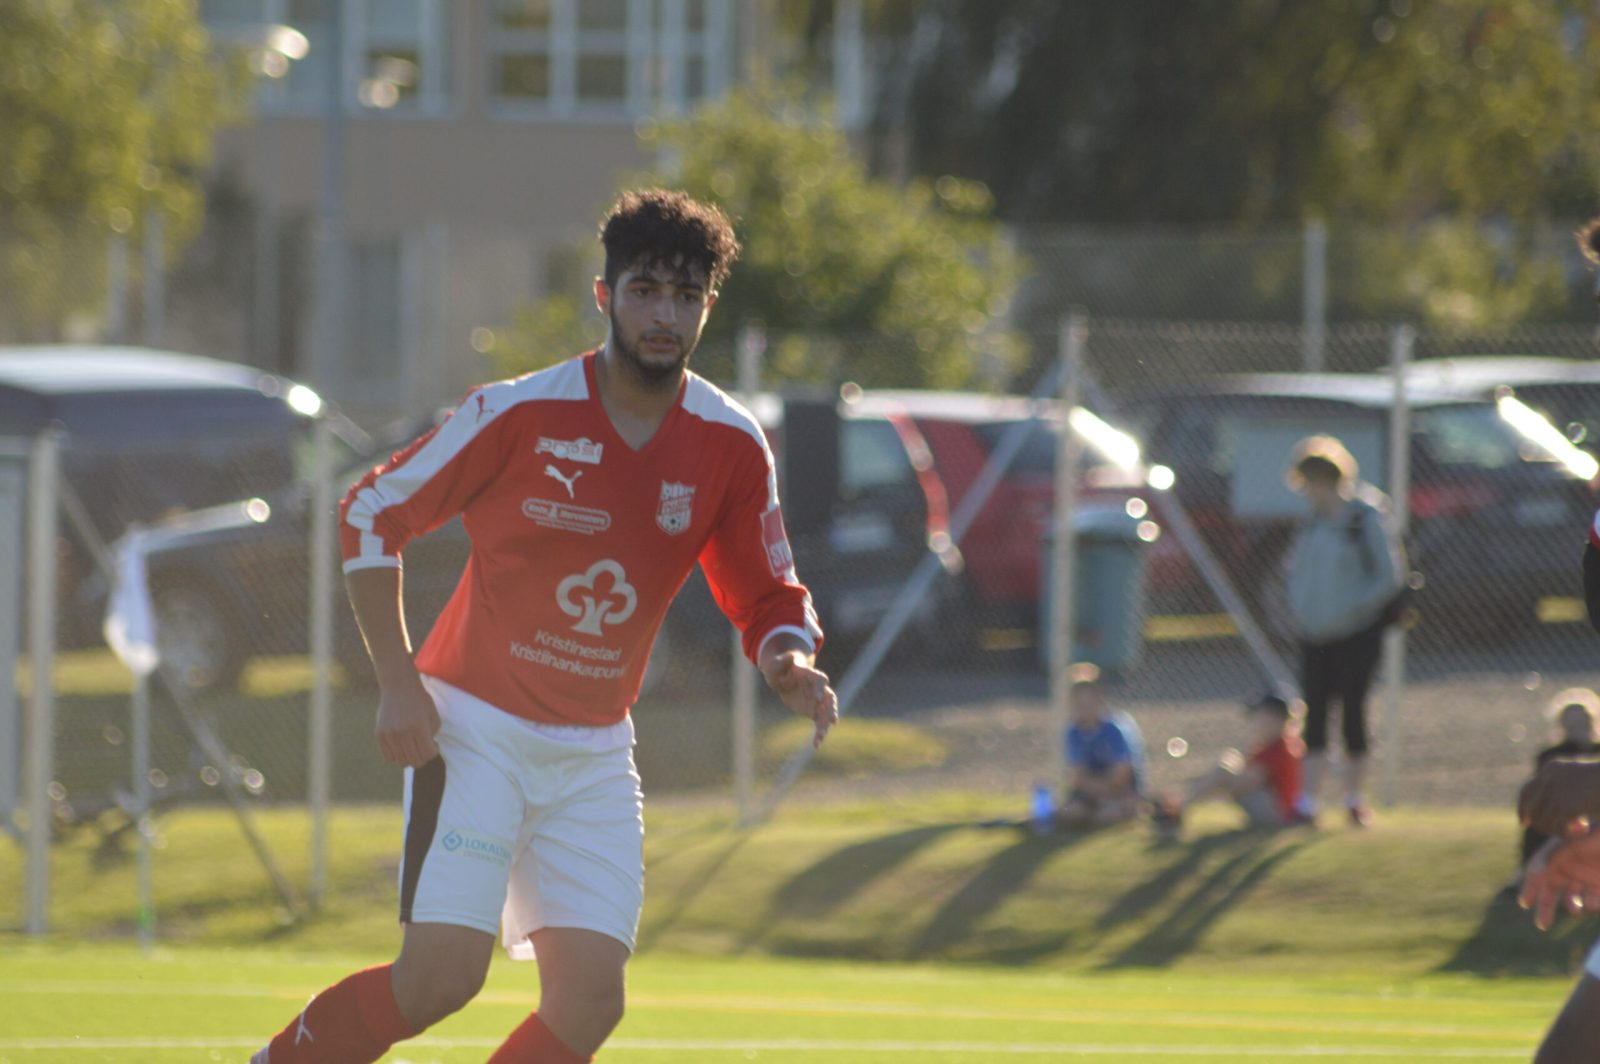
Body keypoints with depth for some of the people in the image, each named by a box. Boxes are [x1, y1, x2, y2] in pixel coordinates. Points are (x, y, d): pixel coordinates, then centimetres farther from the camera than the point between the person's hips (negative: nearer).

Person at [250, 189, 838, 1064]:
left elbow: (769, 601, 8)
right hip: (473, 728, -4)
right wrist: (398, 685, -11)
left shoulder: (730, 449, -2)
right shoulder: (520, 414, -12)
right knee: (440, 976, -17)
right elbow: (371, 513, -3)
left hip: (594, 755, 4)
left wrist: (789, 665, -17)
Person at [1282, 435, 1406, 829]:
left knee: (1352, 711, -2)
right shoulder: (1313, 522, 10)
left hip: (1357, 633, -6)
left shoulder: (1365, 519, -9)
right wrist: (1297, 607, 7)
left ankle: (1354, 800, 10)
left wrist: (1353, 608, -16)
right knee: (1315, 712, 0)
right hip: (1315, 636, 6)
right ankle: (1309, 801, -1)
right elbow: (1294, 566, 23)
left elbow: (1390, 576, -10)